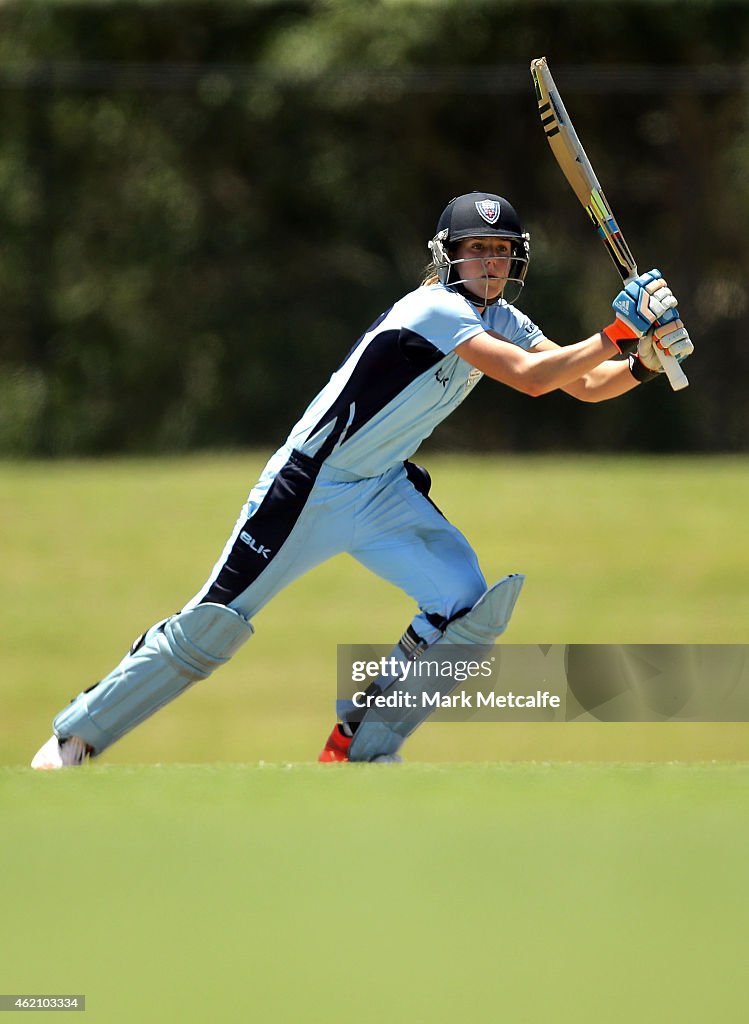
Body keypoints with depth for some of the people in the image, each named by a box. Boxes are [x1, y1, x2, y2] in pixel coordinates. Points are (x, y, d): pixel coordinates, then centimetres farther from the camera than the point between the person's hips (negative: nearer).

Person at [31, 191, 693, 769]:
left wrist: (644, 363, -15)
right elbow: (529, 378, -32)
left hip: (383, 491, 8)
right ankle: (77, 735, 9)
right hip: (310, 485, -8)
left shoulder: (502, 321, 4)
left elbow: (588, 386, 3)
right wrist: (618, 337, -31)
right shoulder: (436, 309, -22)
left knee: (469, 602, -13)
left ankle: (361, 750, -2)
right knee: (214, 625, -6)